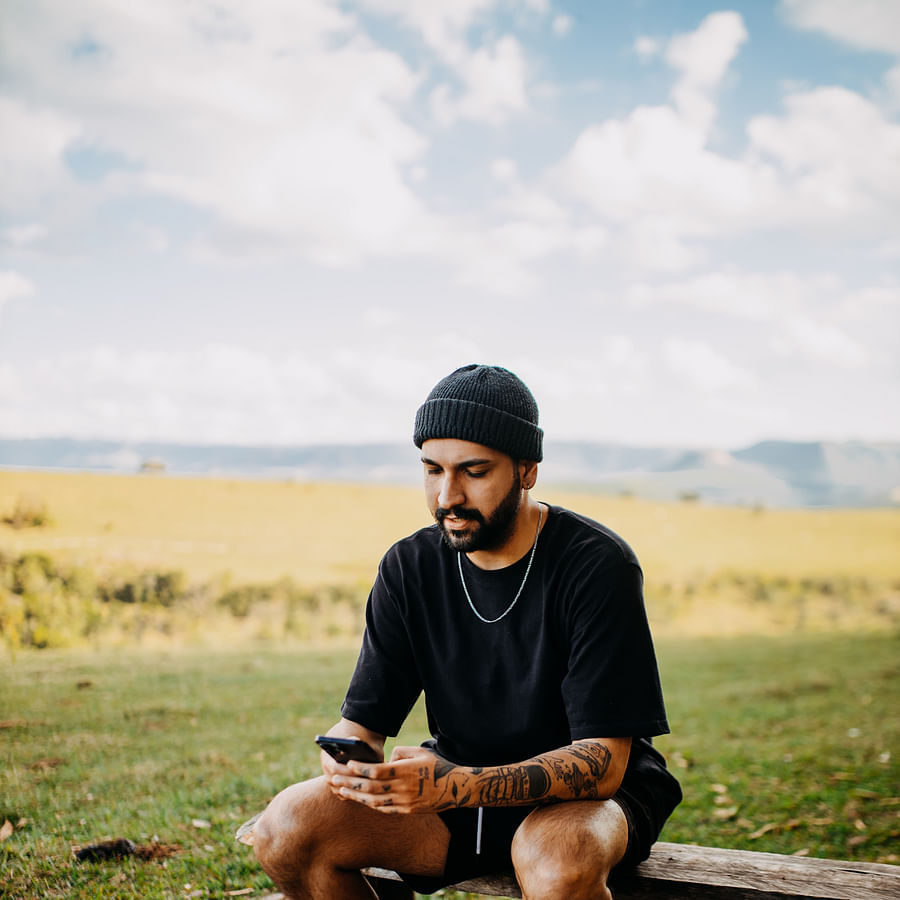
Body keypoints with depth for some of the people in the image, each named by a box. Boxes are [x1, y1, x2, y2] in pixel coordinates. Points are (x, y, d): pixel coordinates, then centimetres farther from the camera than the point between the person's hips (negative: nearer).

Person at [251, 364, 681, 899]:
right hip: (459, 784, 5)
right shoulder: (409, 568, -1)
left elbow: (604, 760, -22)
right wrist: (345, 762, -27)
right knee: (286, 827, -16)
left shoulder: (598, 566, -17)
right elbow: (362, 721, 0)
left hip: (583, 796, -4)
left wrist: (458, 786, -36)